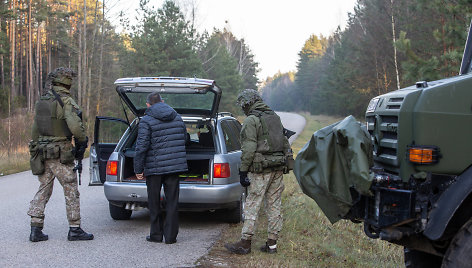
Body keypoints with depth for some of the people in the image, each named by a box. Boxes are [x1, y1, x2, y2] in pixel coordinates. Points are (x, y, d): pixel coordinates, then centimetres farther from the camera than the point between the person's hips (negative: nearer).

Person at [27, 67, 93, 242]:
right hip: (61, 154, -7)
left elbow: (35, 130, 16)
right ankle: (75, 229, 5)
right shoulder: (66, 101, -12)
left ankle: (36, 229, 9)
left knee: (43, 190, 12)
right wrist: (83, 141, -5)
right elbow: (75, 126, -23)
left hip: (42, 153, 7)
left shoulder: (41, 103, 11)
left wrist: (35, 150, 23)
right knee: (71, 190, 2)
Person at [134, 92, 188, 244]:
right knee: (172, 201, 7)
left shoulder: (146, 121, -9)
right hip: (174, 166, 4)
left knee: (154, 202, 9)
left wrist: (138, 169, -8)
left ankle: (156, 234, 14)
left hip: (154, 167, -4)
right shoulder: (177, 118, 8)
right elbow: (184, 139, 19)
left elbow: (142, 147, -14)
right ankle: (170, 236, 9)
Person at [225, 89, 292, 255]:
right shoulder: (275, 117, 16)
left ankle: (245, 243, -1)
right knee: (274, 205, 8)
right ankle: (272, 243, 12)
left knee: (252, 205, -3)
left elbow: (249, 149, -16)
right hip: (278, 169, 8)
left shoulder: (251, 120, -10)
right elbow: (284, 143, 20)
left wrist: (243, 171, -12)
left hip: (260, 170, -8)